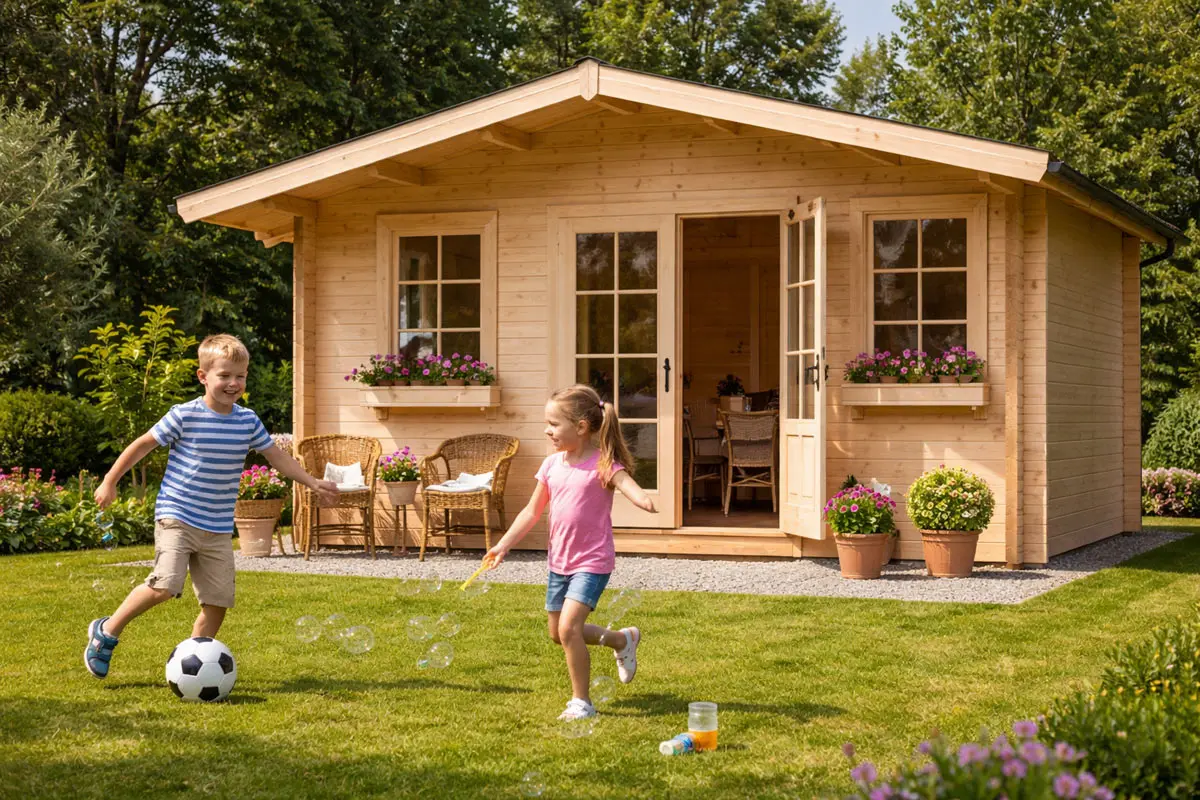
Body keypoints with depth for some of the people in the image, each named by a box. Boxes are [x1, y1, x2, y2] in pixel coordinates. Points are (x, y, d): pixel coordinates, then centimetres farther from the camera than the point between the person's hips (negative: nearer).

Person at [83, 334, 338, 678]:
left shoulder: (248, 421, 5)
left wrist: (313, 483, 11)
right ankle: (106, 632, 0)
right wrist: (109, 482, 4)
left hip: (219, 529, 5)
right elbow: (143, 444, 1)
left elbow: (276, 456, 16)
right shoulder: (184, 416, -8)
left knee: (219, 601, 1)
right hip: (177, 517, -5)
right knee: (165, 585, -21)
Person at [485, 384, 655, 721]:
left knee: (568, 627, -20)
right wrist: (504, 545, 7)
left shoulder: (603, 464, -14)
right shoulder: (552, 464, 4)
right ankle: (623, 639, 40)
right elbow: (532, 511, 12)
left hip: (592, 562, -7)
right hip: (559, 561, 7)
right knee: (558, 633, 16)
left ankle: (582, 702, -3)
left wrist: (643, 499, -56)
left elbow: (628, 484, -32)